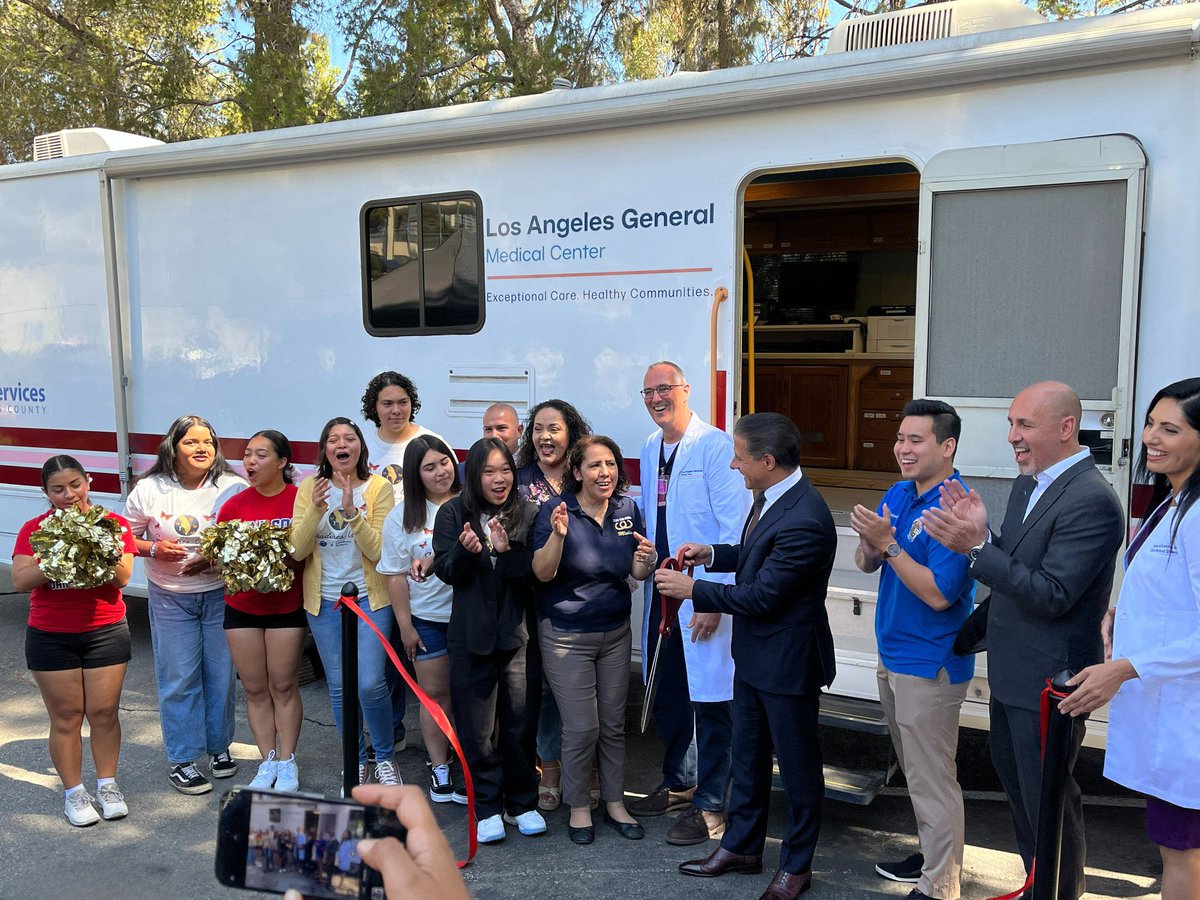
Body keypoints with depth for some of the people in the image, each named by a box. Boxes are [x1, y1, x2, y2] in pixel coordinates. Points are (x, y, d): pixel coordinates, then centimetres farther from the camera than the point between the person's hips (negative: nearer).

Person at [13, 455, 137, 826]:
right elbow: (20, 579, -11)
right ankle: (73, 792, 18)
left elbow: (122, 576, -11)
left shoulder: (113, 524, -2)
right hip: (50, 637, 0)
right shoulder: (34, 529, 0)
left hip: (106, 632, 0)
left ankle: (107, 785, 21)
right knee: (65, 716, 6)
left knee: (104, 712, 5)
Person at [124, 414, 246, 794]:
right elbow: (124, 538, 5)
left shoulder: (233, 487, -6)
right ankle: (181, 760, 16)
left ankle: (219, 747, 28)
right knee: (178, 679, 3)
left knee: (221, 674, 8)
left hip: (220, 594, 0)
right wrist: (154, 549, -15)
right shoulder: (150, 489, -3)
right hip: (169, 598, 0)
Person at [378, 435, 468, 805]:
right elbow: (396, 576, 1)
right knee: (435, 694, 9)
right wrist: (405, 626, -1)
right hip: (427, 619, 1)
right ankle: (438, 767, 24)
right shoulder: (402, 517, 0)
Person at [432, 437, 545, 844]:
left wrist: (508, 551, -23)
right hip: (471, 635, 0)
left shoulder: (527, 514, 0)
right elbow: (445, 570, -3)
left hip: (518, 634, 0)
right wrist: (466, 551, -23)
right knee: (477, 726, 6)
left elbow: (536, 574, -6)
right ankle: (487, 807, 19)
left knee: (520, 721, 7)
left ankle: (521, 803, 24)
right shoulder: (454, 513, 0)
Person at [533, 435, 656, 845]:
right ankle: (578, 807, 20)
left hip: (615, 632, 4)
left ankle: (615, 802, 28)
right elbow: (542, 573, -19)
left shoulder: (627, 509, -1)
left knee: (613, 723, 12)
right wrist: (558, 534, -35)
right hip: (566, 636, -4)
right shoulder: (556, 510, -14)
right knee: (582, 728, -1)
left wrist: (645, 561, -19)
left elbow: (637, 573, 4)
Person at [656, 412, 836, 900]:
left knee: (797, 764, 12)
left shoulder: (805, 521, -30)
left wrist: (693, 590, -17)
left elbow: (761, 595, -26)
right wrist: (713, 554, 1)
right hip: (754, 654, 9)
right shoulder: (771, 496, -1)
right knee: (747, 755, 22)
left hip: (788, 661, -9)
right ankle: (742, 845, 40)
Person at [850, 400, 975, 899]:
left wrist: (888, 543, -26)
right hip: (893, 654, 9)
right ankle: (934, 853, 39)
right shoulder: (899, 494, 7)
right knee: (915, 770, 22)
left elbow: (939, 594, -25)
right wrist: (869, 541, -14)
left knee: (932, 779, 2)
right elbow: (866, 565, 7)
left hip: (930, 664, -9)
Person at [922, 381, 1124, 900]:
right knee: (1018, 787, 24)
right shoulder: (1028, 483, 7)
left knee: (1048, 802, 8)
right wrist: (981, 533, -9)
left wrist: (976, 546, -29)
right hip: (1012, 676, 10)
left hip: (1048, 682, -9)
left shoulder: (1092, 501, -22)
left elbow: (1051, 595, -26)